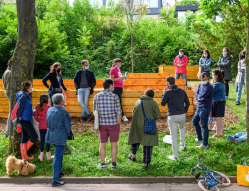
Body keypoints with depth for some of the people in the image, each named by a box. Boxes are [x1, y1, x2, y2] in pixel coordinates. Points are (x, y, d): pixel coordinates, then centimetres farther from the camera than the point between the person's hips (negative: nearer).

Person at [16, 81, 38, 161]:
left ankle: (24, 157, 17)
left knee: (24, 138, 11)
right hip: (25, 120, -9)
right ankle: (24, 152, 9)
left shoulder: (26, 96, 13)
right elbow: (19, 109, -18)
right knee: (34, 136, -3)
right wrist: (18, 122, -19)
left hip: (26, 120, 9)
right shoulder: (23, 96, -16)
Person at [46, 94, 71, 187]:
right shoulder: (63, 112, -17)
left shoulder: (49, 110, 4)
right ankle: (55, 180, 3)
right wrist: (67, 134, 6)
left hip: (51, 135, 8)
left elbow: (48, 123, 10)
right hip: (60, 136, -8)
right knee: (57, 157, -2)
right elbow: (68, 125, -12)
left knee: (59, 154, 27)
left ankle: (59, 171, 41)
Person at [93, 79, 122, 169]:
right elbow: (118, 112, -12)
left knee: (102, 144, 12)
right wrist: (119, 124, 0)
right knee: (114, 143, 10)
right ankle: (113, 163, 19)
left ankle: (102, 163, 20)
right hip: (113, 123, -2)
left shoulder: (96, 97, -4)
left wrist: (97, 124, 11)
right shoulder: (115, 97, -13)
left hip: (102, 124, 2)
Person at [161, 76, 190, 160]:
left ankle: (175, 156, 6)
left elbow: (163, 103, 1)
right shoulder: (182, 91, 5)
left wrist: (163, 94, 12)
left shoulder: (168, 92, -9)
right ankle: (182, 145, 38)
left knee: (174, 136, 1)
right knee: (182, 128, 36)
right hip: (182, 115, 5)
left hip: (172, 116, -4)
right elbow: (187, 103, 9)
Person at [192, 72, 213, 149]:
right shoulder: (200, 85, 12)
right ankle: (199, 138, 35)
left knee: (204, 125, -6)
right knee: (194, 121, 21)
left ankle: (205, 144, 1)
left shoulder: (209, 87, -15)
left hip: (205, 108, -10)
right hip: (199, 107, 10)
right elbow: (196, 96, 7)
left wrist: (200, 96, -2)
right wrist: (199, 97, -12)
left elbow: (202, 96, -22)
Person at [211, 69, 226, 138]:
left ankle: (217, 134, 3)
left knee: (217, 119, -3)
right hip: (222, 101, 10)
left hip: (217, 102, -10)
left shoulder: (217, 84, -18)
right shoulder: (222, 83, 12)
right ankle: (221, 133, 21)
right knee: (220, 119, 14)